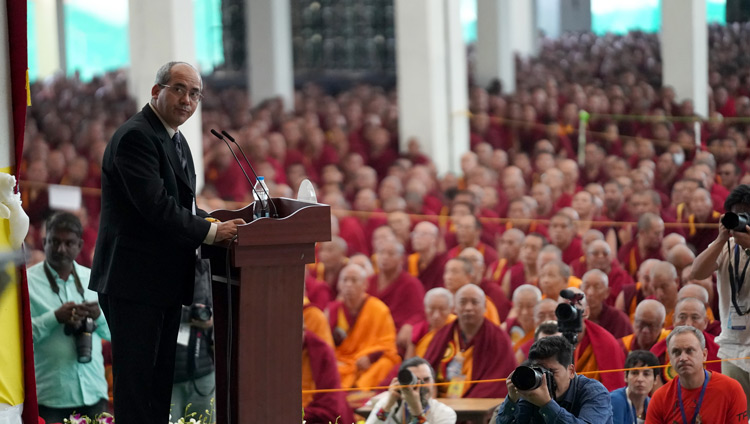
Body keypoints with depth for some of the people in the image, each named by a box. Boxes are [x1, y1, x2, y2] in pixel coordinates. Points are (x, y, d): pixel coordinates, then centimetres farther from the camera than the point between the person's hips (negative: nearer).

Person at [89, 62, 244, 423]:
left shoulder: (176, 141, 16)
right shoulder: (135, 136, -16)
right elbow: (155, 206, -24)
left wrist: (212, 221, 4)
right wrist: (210, 232, -21)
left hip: (165, 282, 10)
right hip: (134, 282, -10)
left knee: (161, 379, 14)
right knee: (135, 379, -5)